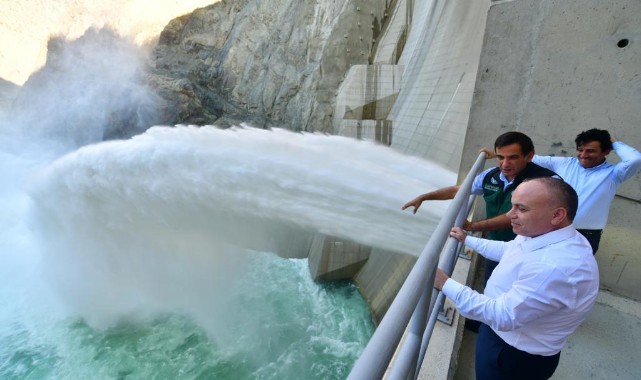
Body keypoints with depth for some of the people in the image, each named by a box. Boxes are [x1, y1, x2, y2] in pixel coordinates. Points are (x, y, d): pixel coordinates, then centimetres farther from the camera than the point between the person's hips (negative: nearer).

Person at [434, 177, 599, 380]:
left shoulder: (557, 267, -38)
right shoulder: (541, 233, -7)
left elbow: (503, 315, -33)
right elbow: (507, 250, 13)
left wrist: (446, 285, -29)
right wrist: (467, 239, 20)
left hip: (517, 357, -7)